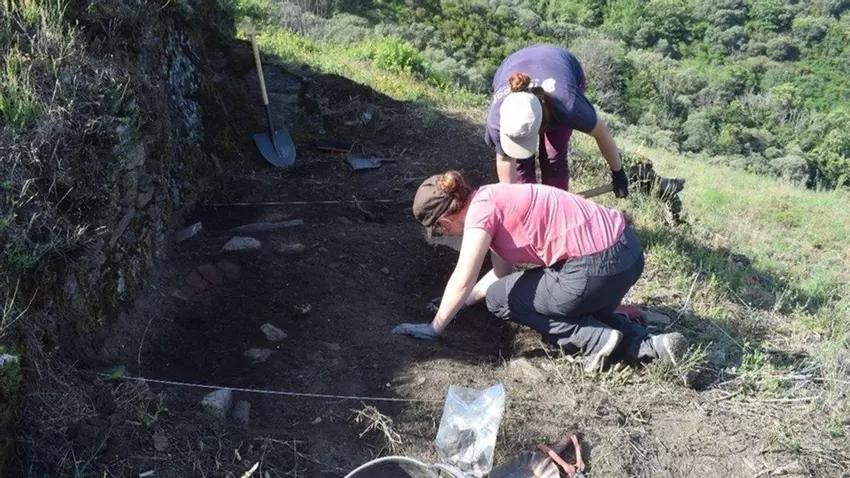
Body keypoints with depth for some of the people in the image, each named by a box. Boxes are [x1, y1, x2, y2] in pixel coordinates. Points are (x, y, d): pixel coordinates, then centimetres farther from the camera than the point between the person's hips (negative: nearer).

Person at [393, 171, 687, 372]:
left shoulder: (479, 210, -11)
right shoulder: (491, 201, 17)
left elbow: (462, 281, -10)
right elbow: (502, 272, 23)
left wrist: (435, 327, 2)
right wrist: (461, 302, 26)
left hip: (597, 267, -10)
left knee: (499, 300, 7)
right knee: (575, 308, 35)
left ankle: (595, 341, 1)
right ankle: (648, 345, 16)